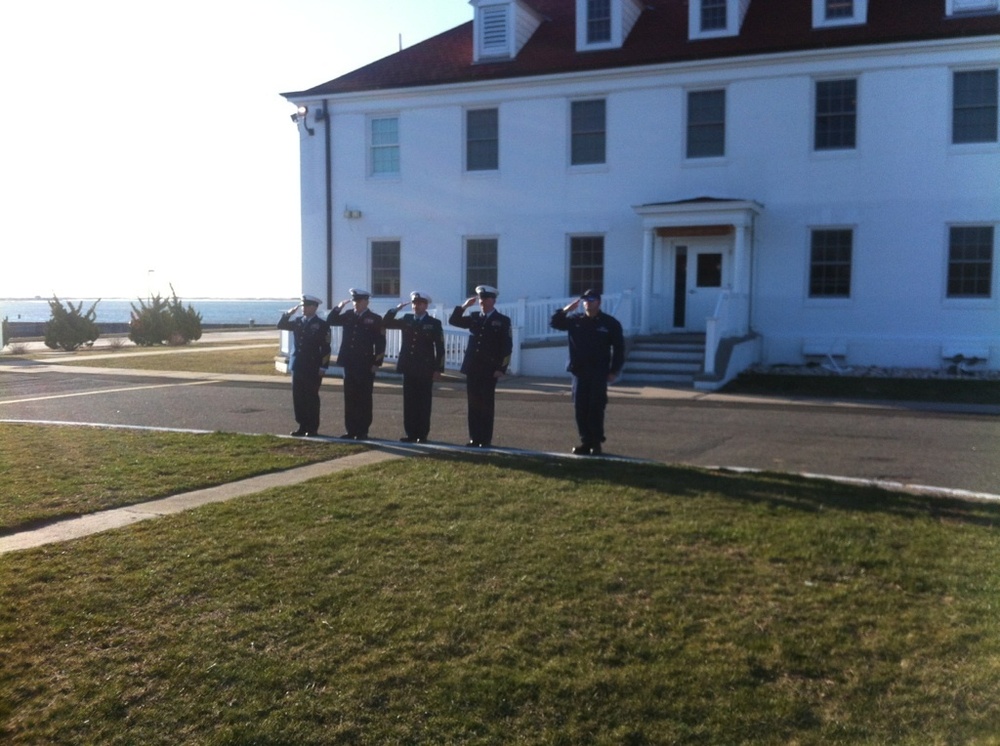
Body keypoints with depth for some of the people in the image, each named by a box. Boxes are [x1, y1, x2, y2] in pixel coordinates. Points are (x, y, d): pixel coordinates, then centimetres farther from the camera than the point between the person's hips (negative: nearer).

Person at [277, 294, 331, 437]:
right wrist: (288, 313, -5)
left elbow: (326, 348, -8)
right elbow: (281, 325, 11)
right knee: (298, 397, 7)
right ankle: (303, 426, 15)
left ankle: (313, 428, 8)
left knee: (311, 398, 0)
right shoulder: (297, 321, 12)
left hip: (313, 368, -5)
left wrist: (323, 367, -13)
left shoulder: (322, 325, -5)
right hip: (297, 366, 6)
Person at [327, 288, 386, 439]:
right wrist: (338, 307, -2)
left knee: (364, 399, 1)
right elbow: (330, 321, 13)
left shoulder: (375, 319, -4)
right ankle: (351, 430, 15)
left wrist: (376, 363, -10)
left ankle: (362, 431, 8)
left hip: (365, 365, -5)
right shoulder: (349, 315, 10)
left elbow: (380, 343, -6)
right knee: (350, 399, 8)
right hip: (349, 364, 5)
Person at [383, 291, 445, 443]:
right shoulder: (406, 320, 10)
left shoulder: (434, 323, -2)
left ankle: (422, 434, 6)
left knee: (423, 403, 1)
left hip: (425, 370, -4)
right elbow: (386, 323, 9)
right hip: (408, 368, 4)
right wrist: (395, 309, -4)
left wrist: (438, 369, -10)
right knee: (409, 403, 6)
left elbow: (440, 348, -4)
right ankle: (411, 433, 11)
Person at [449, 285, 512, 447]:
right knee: (473, 404, 6)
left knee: (487, 405, -1)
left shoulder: (503, 320, 0)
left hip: (489, 370, -4)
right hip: (472, 368, 4)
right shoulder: (474, 317, 13)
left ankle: (486, 440, 4)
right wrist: (464, 306, -3)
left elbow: (507, 346, -4)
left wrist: (501, 368, -12)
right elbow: (453, 321, 10)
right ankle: (474, 438, 11)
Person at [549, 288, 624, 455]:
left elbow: (619, 348, 0)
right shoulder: (575, 320, 8)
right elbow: (554, 323, 9)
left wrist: (614, 371, -6)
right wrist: (566, 310, -6)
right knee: (580, 407, 3)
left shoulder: (610, 323, -1)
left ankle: (596, 442, 2)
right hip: (579, 371, 3)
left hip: (599, 373, -3)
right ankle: (585, 441, 11)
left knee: (596, 407, -6)